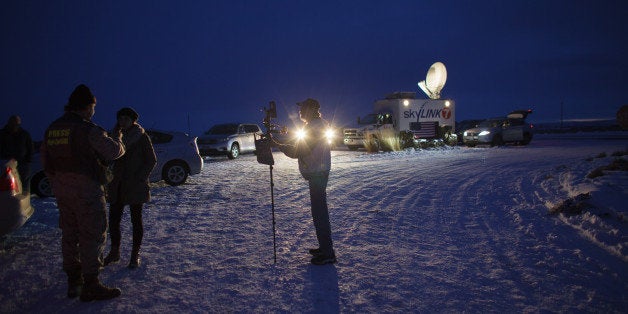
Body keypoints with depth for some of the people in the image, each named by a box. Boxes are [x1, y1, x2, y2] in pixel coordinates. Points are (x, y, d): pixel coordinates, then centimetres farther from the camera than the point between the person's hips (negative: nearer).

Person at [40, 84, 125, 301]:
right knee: (92, 236, -1)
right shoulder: (89, 129, -16)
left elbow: (46, 162, 15)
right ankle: (90, 286, 3)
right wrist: (118, 139, 10)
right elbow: (114, 152, -11)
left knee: (69, 234, 16)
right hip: (87, 191, -8)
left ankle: (73, 282, 26)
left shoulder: (52, 129, 9)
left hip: (62, 192, 8)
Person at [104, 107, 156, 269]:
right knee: (113, 219, 6)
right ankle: (114, 252, 23)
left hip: (135, 186, -4)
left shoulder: (142, 137, -4)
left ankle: (135, 255, 13)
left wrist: (140, 178, -14)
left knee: (136, 220, 4)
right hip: (117, 186, 5)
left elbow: (152, 160, -5)